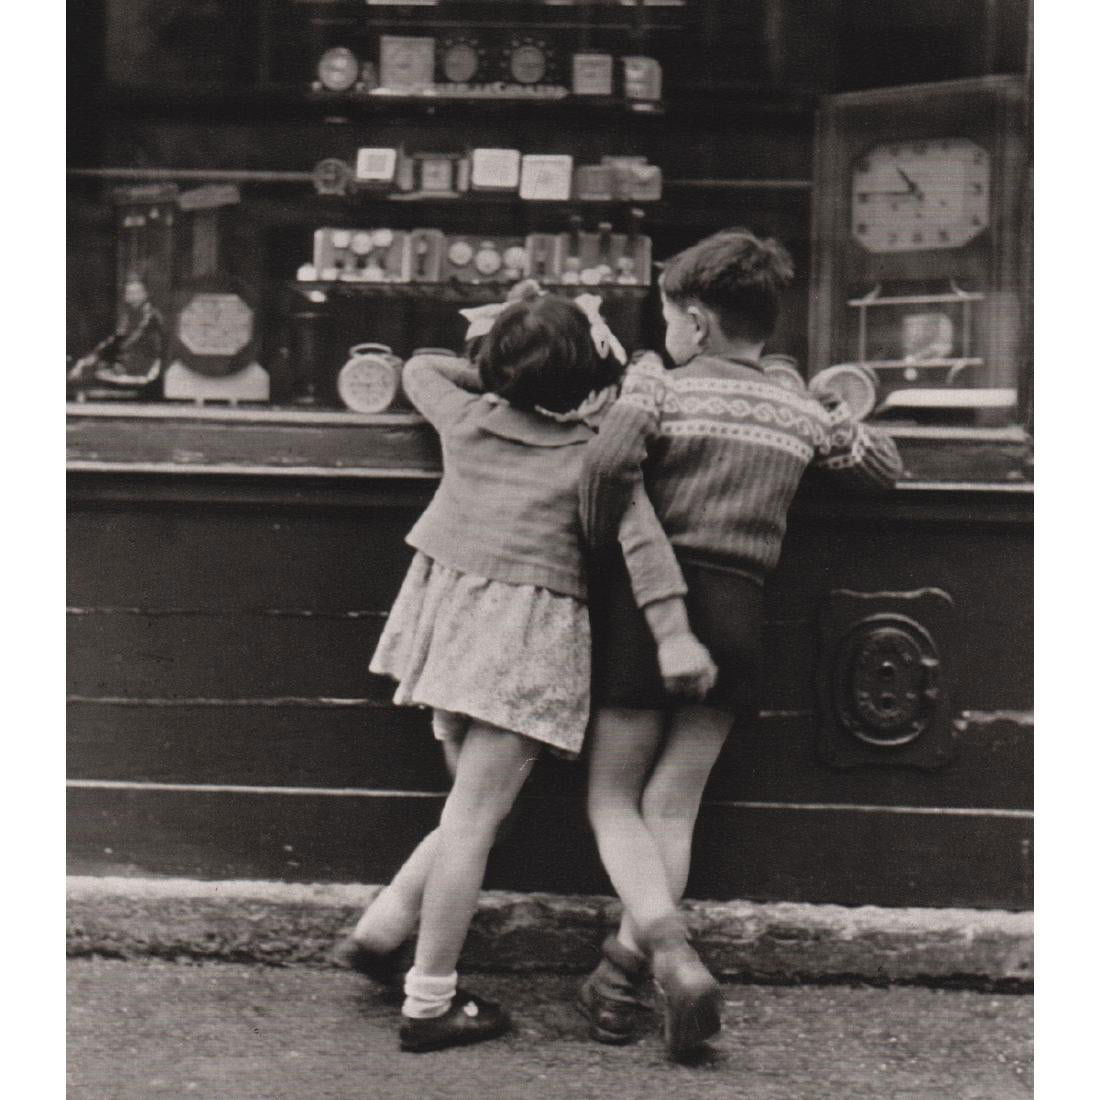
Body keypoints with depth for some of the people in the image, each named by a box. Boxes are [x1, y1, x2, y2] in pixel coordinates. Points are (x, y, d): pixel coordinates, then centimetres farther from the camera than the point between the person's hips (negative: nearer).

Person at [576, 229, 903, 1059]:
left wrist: (603, 548, -7)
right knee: (673, 808, 9)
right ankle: (624, 969, 3)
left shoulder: (658, 387, -3)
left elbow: (607, 462, -22)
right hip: (739, 611, 3)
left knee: (613, 799, 6)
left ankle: (670, 950, -15)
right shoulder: (801, 415, 10)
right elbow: (887, 466, 23)